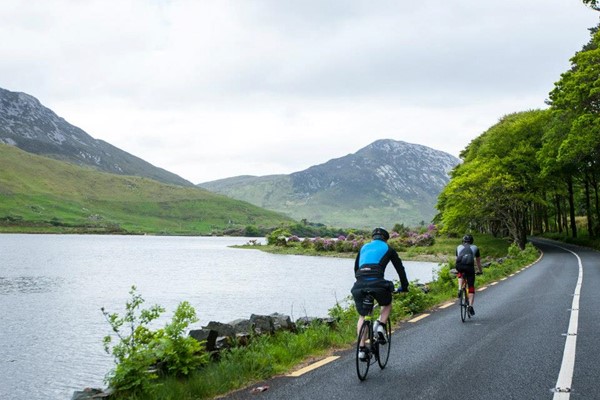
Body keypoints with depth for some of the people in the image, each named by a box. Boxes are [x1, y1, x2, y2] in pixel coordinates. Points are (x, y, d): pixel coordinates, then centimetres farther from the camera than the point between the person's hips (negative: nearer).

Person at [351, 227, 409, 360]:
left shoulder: (364, 248, 28)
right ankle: (381, 326, 4)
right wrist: (404, 287, 33)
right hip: (377, 282, -2)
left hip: (360, 284, 3)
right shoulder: (388, 249, 19)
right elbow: (400, 268, 22)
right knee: (387, 304, 29)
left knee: (362, 316, 16)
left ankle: (361, 349, 8)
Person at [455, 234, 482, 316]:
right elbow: (478, 261, 37)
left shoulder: (459, 247, 31)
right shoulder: (475, 248, 27)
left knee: (460, 274, 37)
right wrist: (479, 270, 53)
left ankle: (460, 289, 16)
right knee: (471, 287, 9)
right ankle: (470, 306, -2)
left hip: (459, 265, 1)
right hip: (469, 266, -1)